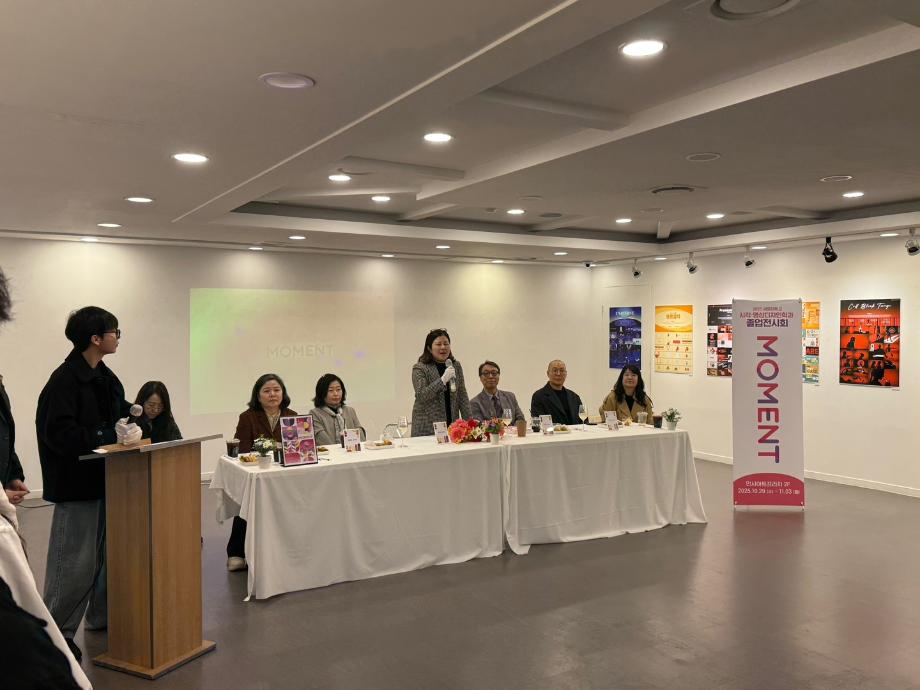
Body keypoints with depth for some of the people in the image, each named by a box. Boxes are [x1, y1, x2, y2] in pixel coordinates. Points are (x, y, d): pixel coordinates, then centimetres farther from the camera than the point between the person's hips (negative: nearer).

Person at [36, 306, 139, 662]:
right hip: (76, 482, -9)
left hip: (105, 478, 9)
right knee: (75, 562, -3)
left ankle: (101, 617, 32)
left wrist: (128, 426, -4)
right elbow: (60, 434, -24)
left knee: (106, 553, 18)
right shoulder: (65, 380, -18)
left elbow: (119, 412, 17)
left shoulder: (105, 378, 9)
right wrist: (112, 435, -23)